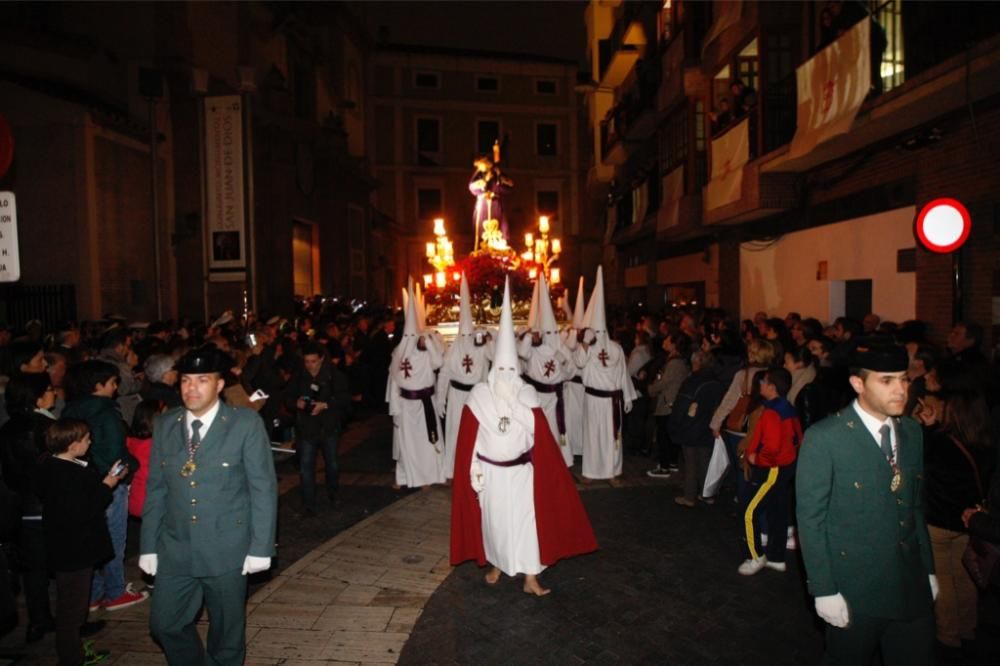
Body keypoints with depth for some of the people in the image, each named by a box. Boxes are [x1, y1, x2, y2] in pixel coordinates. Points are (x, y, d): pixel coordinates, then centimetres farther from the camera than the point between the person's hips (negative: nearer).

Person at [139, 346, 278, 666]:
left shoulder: (246, 424, -11)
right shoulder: (164, 425, 2)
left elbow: (263, 488, -10)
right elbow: (155, 489, 7)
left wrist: (261, 547, -11)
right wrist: (149, 545, 7)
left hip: (227, 550, -3)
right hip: (175, 549, 4)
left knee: (227, 631, 12)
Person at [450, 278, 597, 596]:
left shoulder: (527, 396, -6)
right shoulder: (479, 397, -8)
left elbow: (540, 437, -5)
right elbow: (470, 438, -5)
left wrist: (543, 468, -7)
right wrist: (475, 472, -4)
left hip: (521, 471, 0)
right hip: (491, 471, 0)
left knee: (526, 519, 1)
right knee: (493, 519, 15)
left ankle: (530, 577, 11)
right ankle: (496, 565, 36)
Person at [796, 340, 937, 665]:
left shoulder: (912, 432, 4)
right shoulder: (824, 438, -16)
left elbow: (915, 506, 12)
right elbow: (810, 519, -13)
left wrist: (928, 569, 12)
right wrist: (824, 590, -13)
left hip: (912, 586, 5)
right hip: (854, 589, -4)